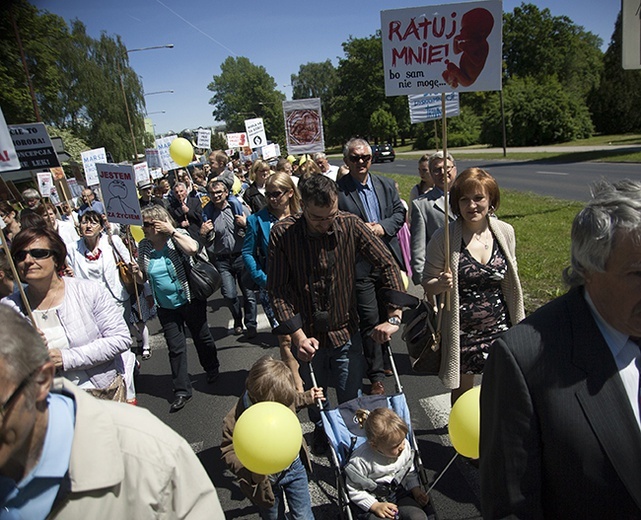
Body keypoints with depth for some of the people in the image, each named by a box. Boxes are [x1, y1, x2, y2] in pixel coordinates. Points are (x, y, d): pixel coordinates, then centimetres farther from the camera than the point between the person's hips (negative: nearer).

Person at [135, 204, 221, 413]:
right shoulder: (143, 247, 2)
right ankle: (181, 391, 16)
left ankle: (212, 369, 39)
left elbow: (193, 248, -33)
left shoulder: (178, 236, -10)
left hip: (190, 300, -3)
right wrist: (136, 272, -11)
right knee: (175, 348, 6)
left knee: (202, 337, 14)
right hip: (166, 308, 4)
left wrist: (172, 231, -26)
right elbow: (143, 278, 11)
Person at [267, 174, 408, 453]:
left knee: (352, 400, 12)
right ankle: (321, 432, 54)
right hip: (307, 334, 0)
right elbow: (277, 289, -13)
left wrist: (394, 316, -15)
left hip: (346, 331, 0)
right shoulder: (282, 233, -16)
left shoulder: (350, 225, -14)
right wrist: (297, 335, -19)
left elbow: (388, 265, -9)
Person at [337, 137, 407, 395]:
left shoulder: (386, 184, 8)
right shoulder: (337, 190, -9)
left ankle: (380, 359, 42)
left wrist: (382, 228, -9)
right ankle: (376, 375, 13)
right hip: (360, 265, -5)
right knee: (370, 319, -1)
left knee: (386, 315, 19)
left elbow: (400, 212, 8)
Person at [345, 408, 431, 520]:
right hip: (375, 501, -4)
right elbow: (353, 490, -13)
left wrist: (416, 490, -4)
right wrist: (375, 506, -18)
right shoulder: (361, 460, -25)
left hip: (401, 495, 4)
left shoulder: (405, 446, -10)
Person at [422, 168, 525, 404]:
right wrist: (441, 284, -26)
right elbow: (427, 284, -4)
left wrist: (518, 326, 12)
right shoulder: (444, 237, -13)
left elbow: (511, 280, 11)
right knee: (462, 392, 13)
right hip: (460, 331, -2)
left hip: (499, 328, 3)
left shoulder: (505, 232, -2)